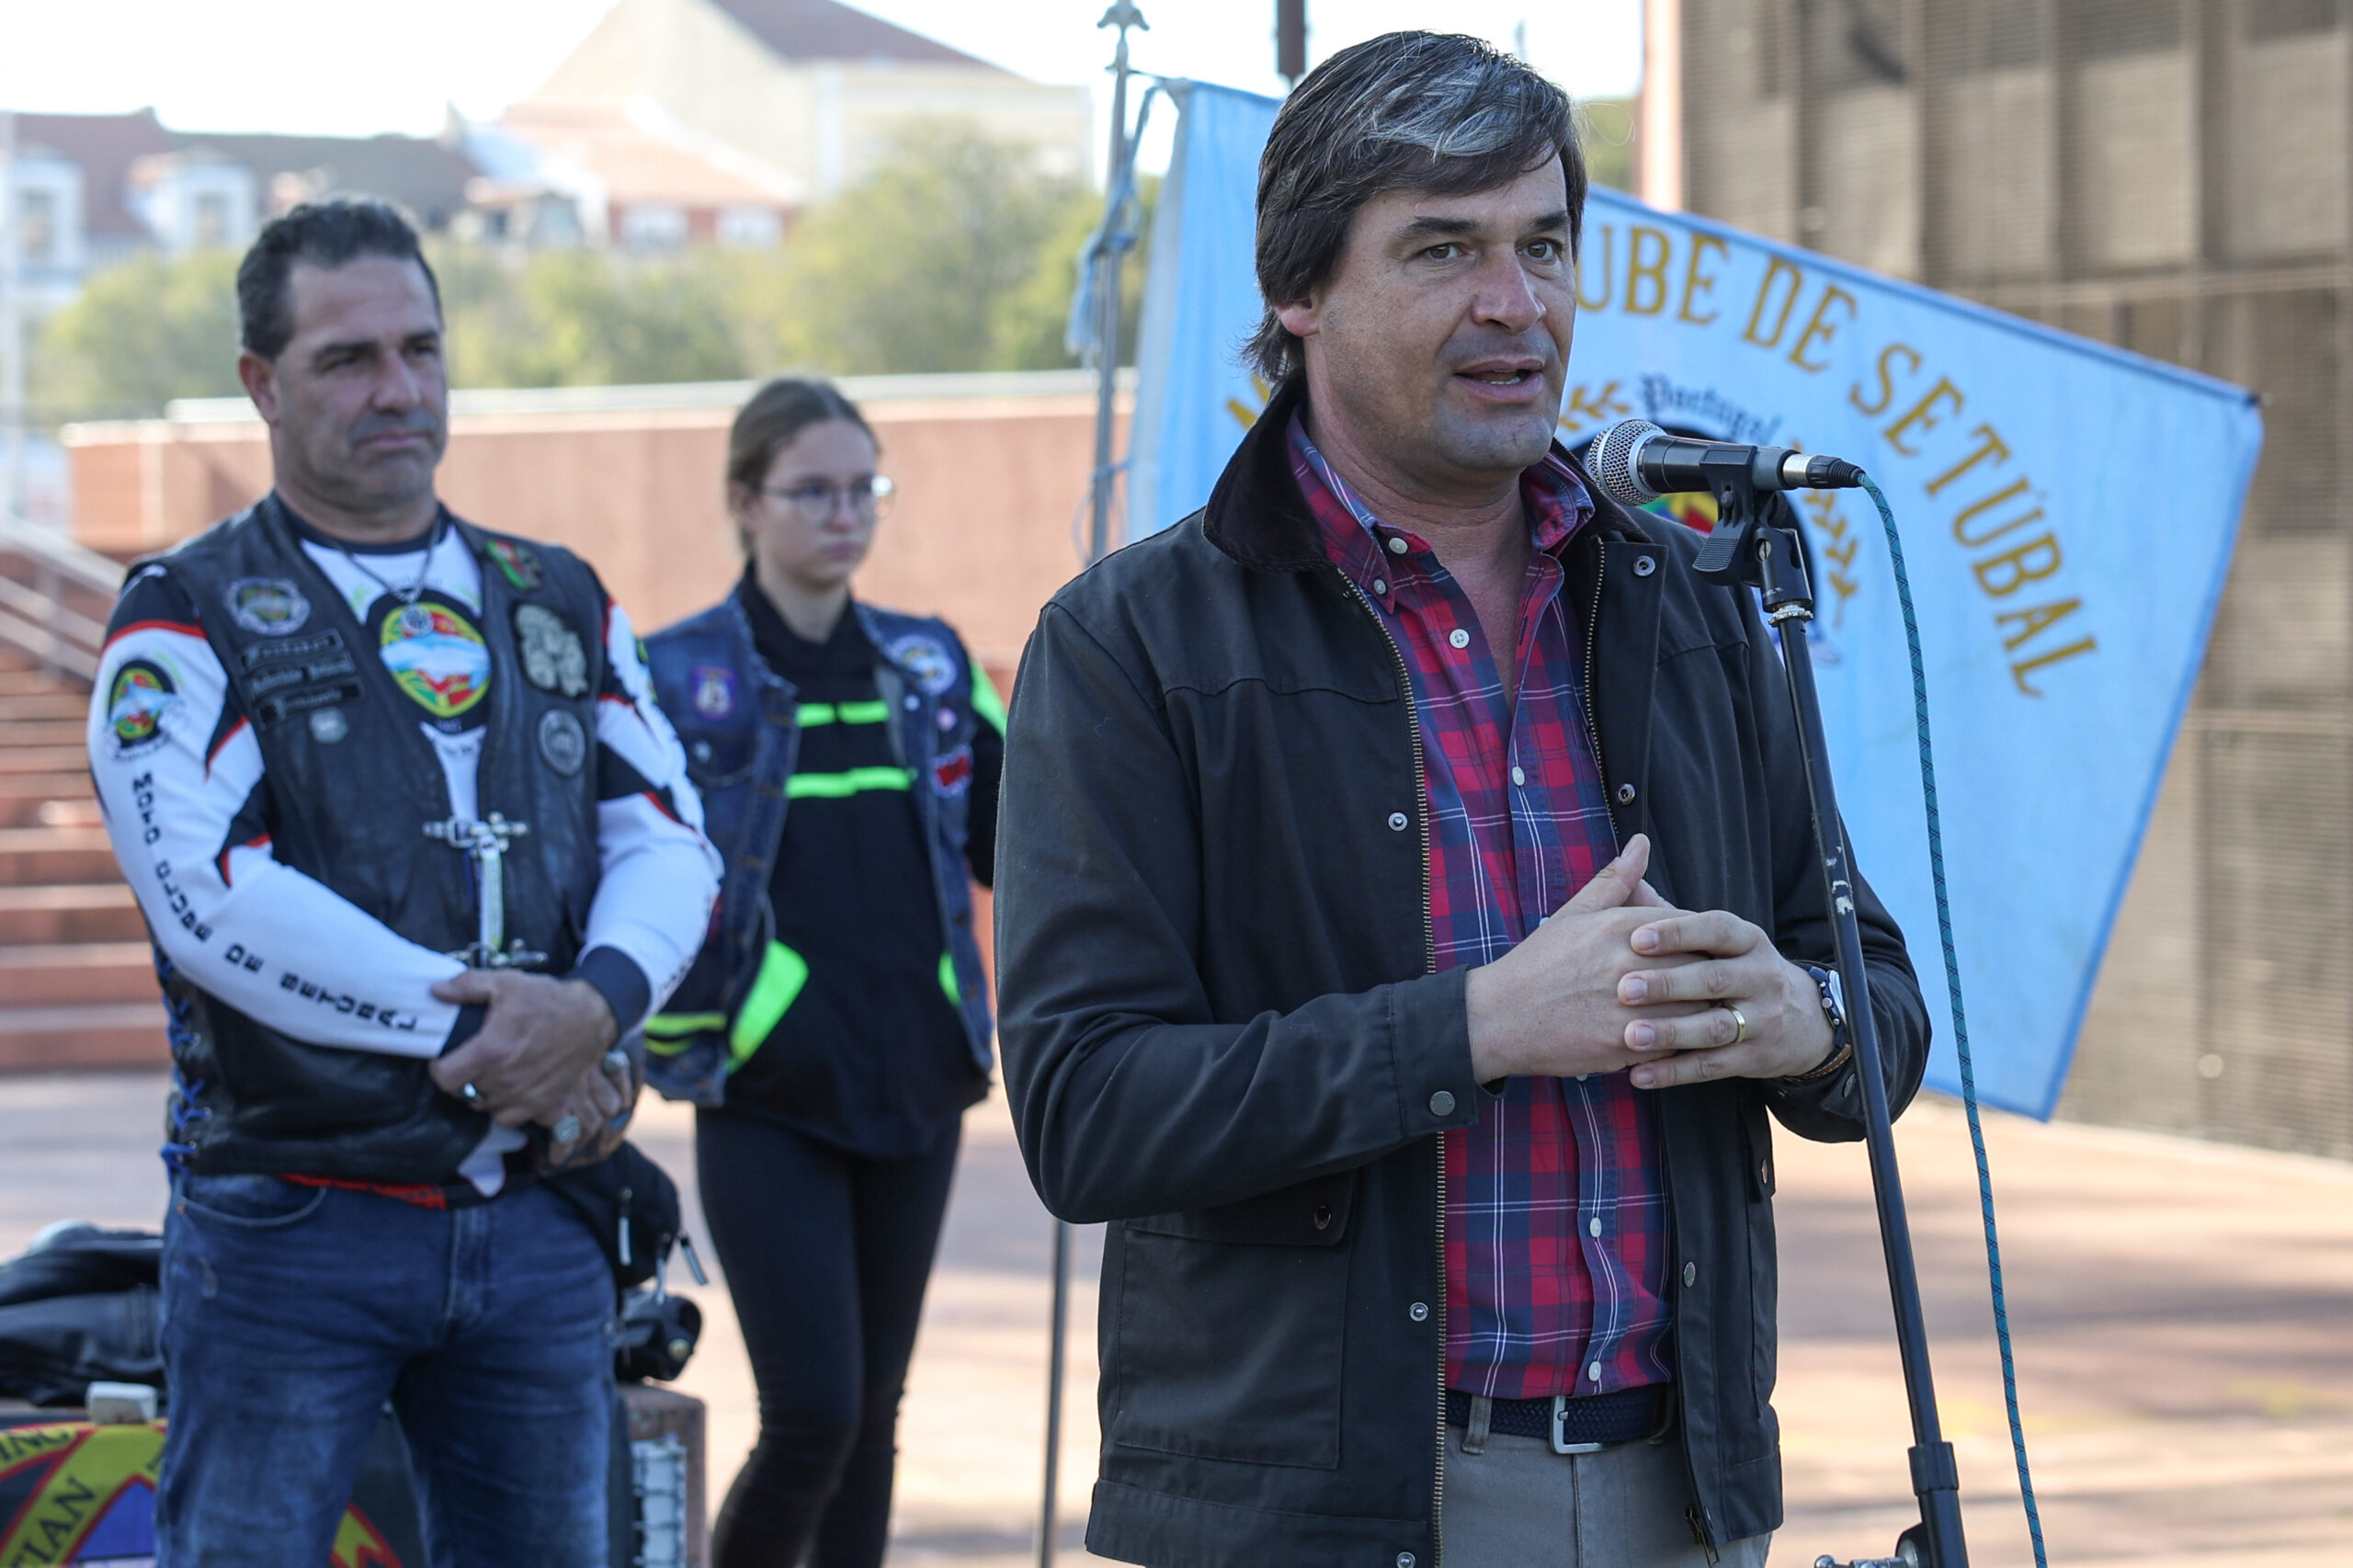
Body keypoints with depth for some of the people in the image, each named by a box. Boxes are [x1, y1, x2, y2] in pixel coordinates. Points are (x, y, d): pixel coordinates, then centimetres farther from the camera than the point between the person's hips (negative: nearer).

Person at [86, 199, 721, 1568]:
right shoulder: (191, 621, -2)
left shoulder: (562, 607, 15)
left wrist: (598, 1002, -13)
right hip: (292, 1233, -5)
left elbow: (670, 839, 8)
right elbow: (209, 895, -14)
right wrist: (472, 1028, -16)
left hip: (538, 1222, 5)